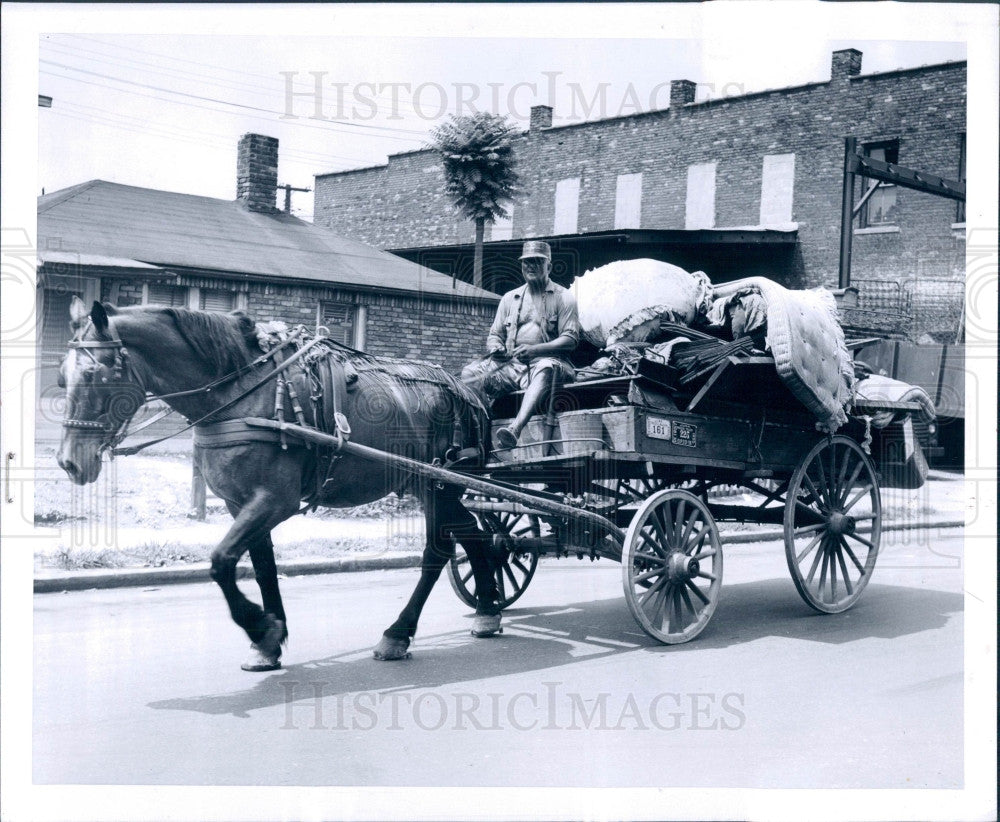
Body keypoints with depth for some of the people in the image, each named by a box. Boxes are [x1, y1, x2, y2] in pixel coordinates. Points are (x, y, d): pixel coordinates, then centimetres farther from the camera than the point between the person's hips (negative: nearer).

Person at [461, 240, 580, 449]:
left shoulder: (563, 296, 10)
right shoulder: (510, 298, 24)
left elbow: (570, 339, -2)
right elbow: (494, 334, 24)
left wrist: (534, 349, -17)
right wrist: (495, 347, -3)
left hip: (546, 359, -4)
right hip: (510, 362, 4)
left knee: (545, 369, -41)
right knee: (470, 373, -24)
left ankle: (515, 429, -60)